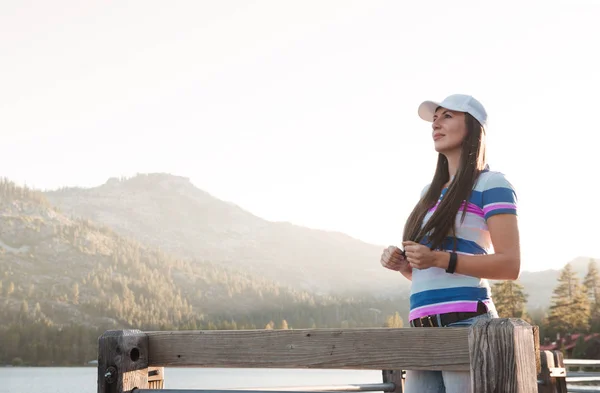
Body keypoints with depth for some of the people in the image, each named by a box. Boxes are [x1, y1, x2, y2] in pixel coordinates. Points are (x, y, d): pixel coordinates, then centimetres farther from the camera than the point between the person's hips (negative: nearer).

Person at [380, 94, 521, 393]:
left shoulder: (492, 184, 0)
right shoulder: (430, 192, 21)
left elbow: (511, 265, -10)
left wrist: (439, 259, -19)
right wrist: (401, 264, 4)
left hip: (467, 324, -7)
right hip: (424, 332, 7)